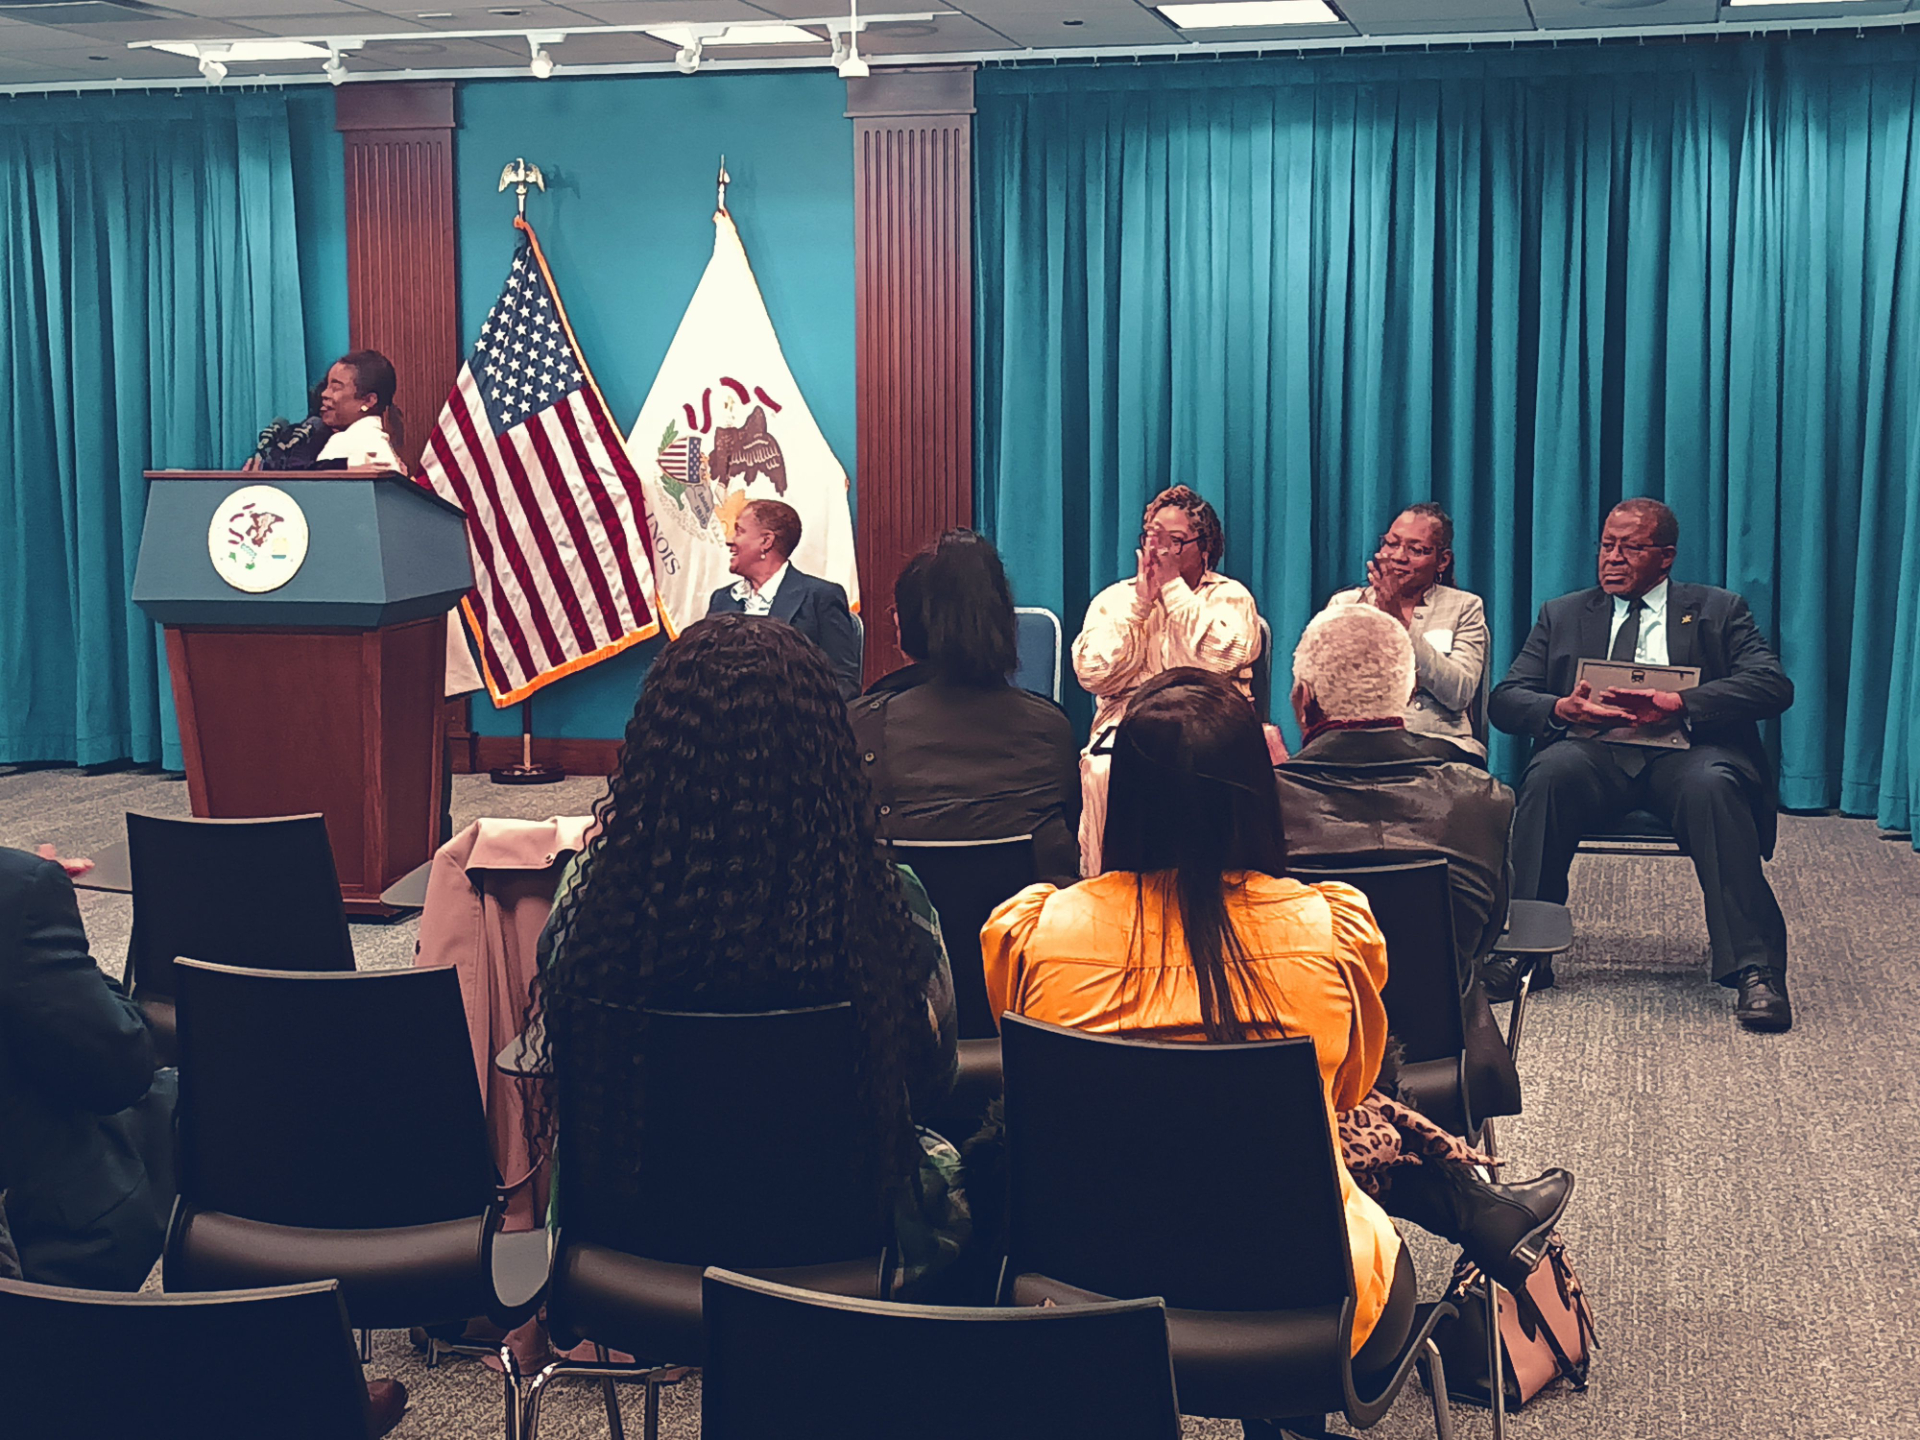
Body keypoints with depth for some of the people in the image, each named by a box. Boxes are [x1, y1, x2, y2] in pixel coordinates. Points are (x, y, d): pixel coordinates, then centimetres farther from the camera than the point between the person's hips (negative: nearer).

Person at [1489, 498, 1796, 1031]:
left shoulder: (1718, 611, 17)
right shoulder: (1562, 615, 23)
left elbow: (1774, 685, -1)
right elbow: (1505, 699, 13)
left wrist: (1676, 704, -17)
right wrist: (1561, 707, -12)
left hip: (1685, 750, -1)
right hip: (1594, 750, 1)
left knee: (1712, 785, -36)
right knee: (1548, 775, -32)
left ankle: (1755, 971, -34)